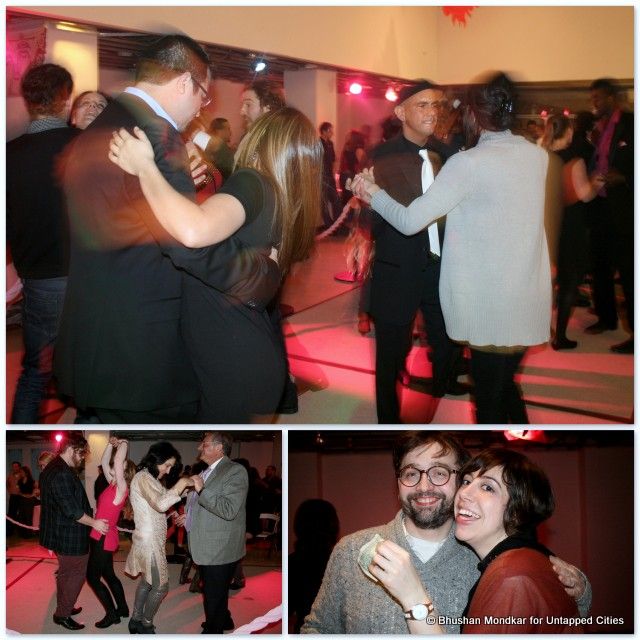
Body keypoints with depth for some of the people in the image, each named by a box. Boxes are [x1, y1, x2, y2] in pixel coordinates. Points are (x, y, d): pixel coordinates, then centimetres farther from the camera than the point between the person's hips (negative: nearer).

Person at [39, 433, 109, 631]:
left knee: (65, 572, 21)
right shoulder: (62, 475, -25)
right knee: (77, 574, 1)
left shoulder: (51, 469, 9)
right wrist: (94, 523, -15)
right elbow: (71, 510, -26)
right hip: (69, 536, -10)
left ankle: (63, 608, 34)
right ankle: (62, 614, 7)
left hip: (59, 531, 10)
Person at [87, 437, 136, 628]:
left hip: (104, 538, -9)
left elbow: (118, 460, -28)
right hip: (100, 537, 9)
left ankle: (112, 614, 5)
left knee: (92, 577, -1)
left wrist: (124, 444, -13)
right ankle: (122, 609, 28)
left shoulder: (121, 488, -17)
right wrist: (111, 444, 1)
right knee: (108, 575, 17)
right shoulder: (113, 484, 6)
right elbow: (104, 462, 11)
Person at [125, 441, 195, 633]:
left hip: (152, 539, 10)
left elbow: (161, 503, 12)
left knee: (146, 581, 20)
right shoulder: (143, 477, -19)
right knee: (161, 587, -1)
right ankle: (146, 625, 14)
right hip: (149, 540, -10)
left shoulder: (150, 478, 14)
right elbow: (161, 504, -32)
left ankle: (136, 620, 30)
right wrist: (183, 482, -30)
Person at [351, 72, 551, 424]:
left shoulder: (469, 163, -16)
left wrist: (374, 194, 3)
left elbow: (409, 221, -14)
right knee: (505, 385, 21)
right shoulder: (537, 155, 2)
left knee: (490, 400, 8)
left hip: (491, 308, -6)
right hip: (530, 302, 6)